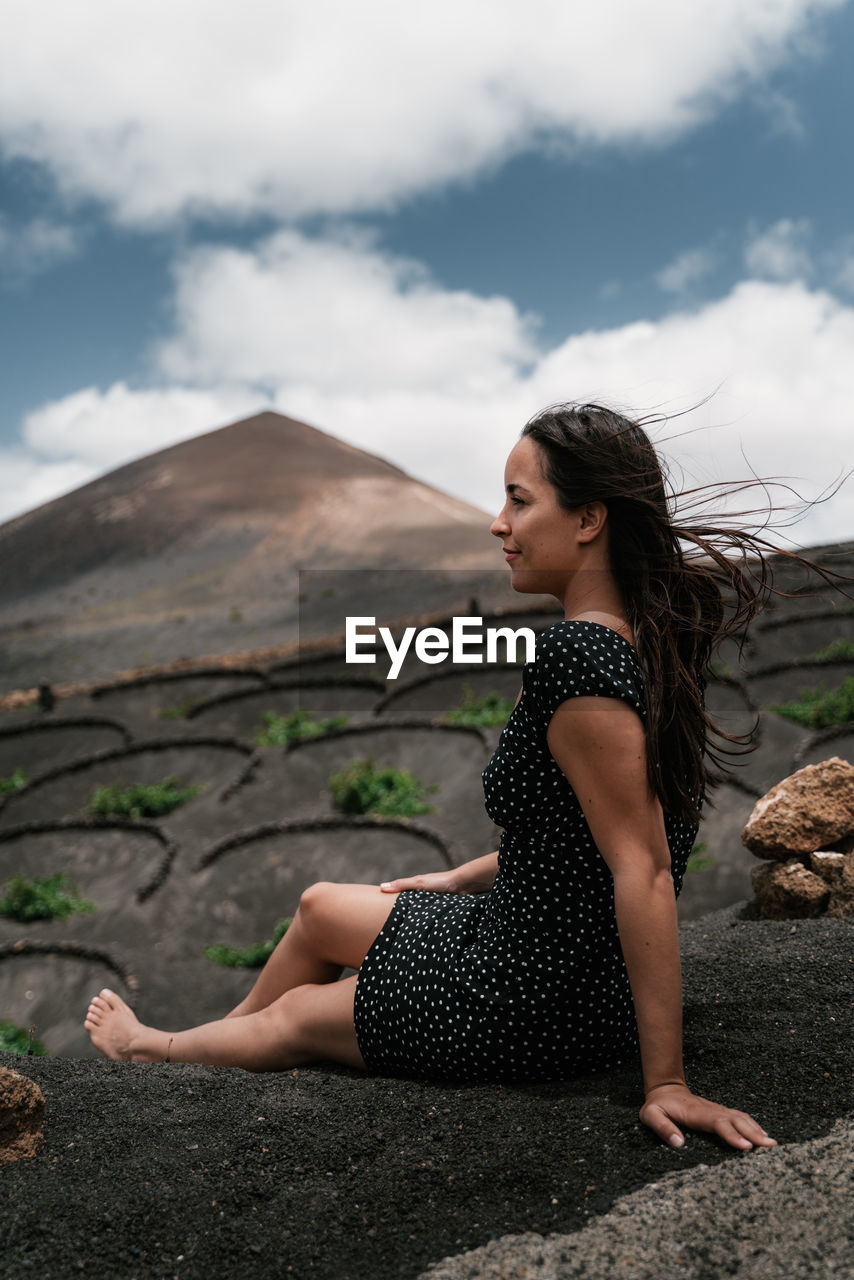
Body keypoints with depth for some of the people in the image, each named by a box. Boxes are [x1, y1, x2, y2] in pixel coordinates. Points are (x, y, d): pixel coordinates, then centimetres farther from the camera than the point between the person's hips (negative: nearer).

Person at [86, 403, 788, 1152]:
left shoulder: (576, 655, -30)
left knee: (294, 1018, 17)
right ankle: (200, 1042, 50)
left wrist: (666, 1081, -27)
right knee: (321, 907, 25)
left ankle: (155, 1049, 48)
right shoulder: (645, 637, 0)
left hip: (544, 1004, -8)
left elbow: (644, 871, -31)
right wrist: (462, 879, 20)